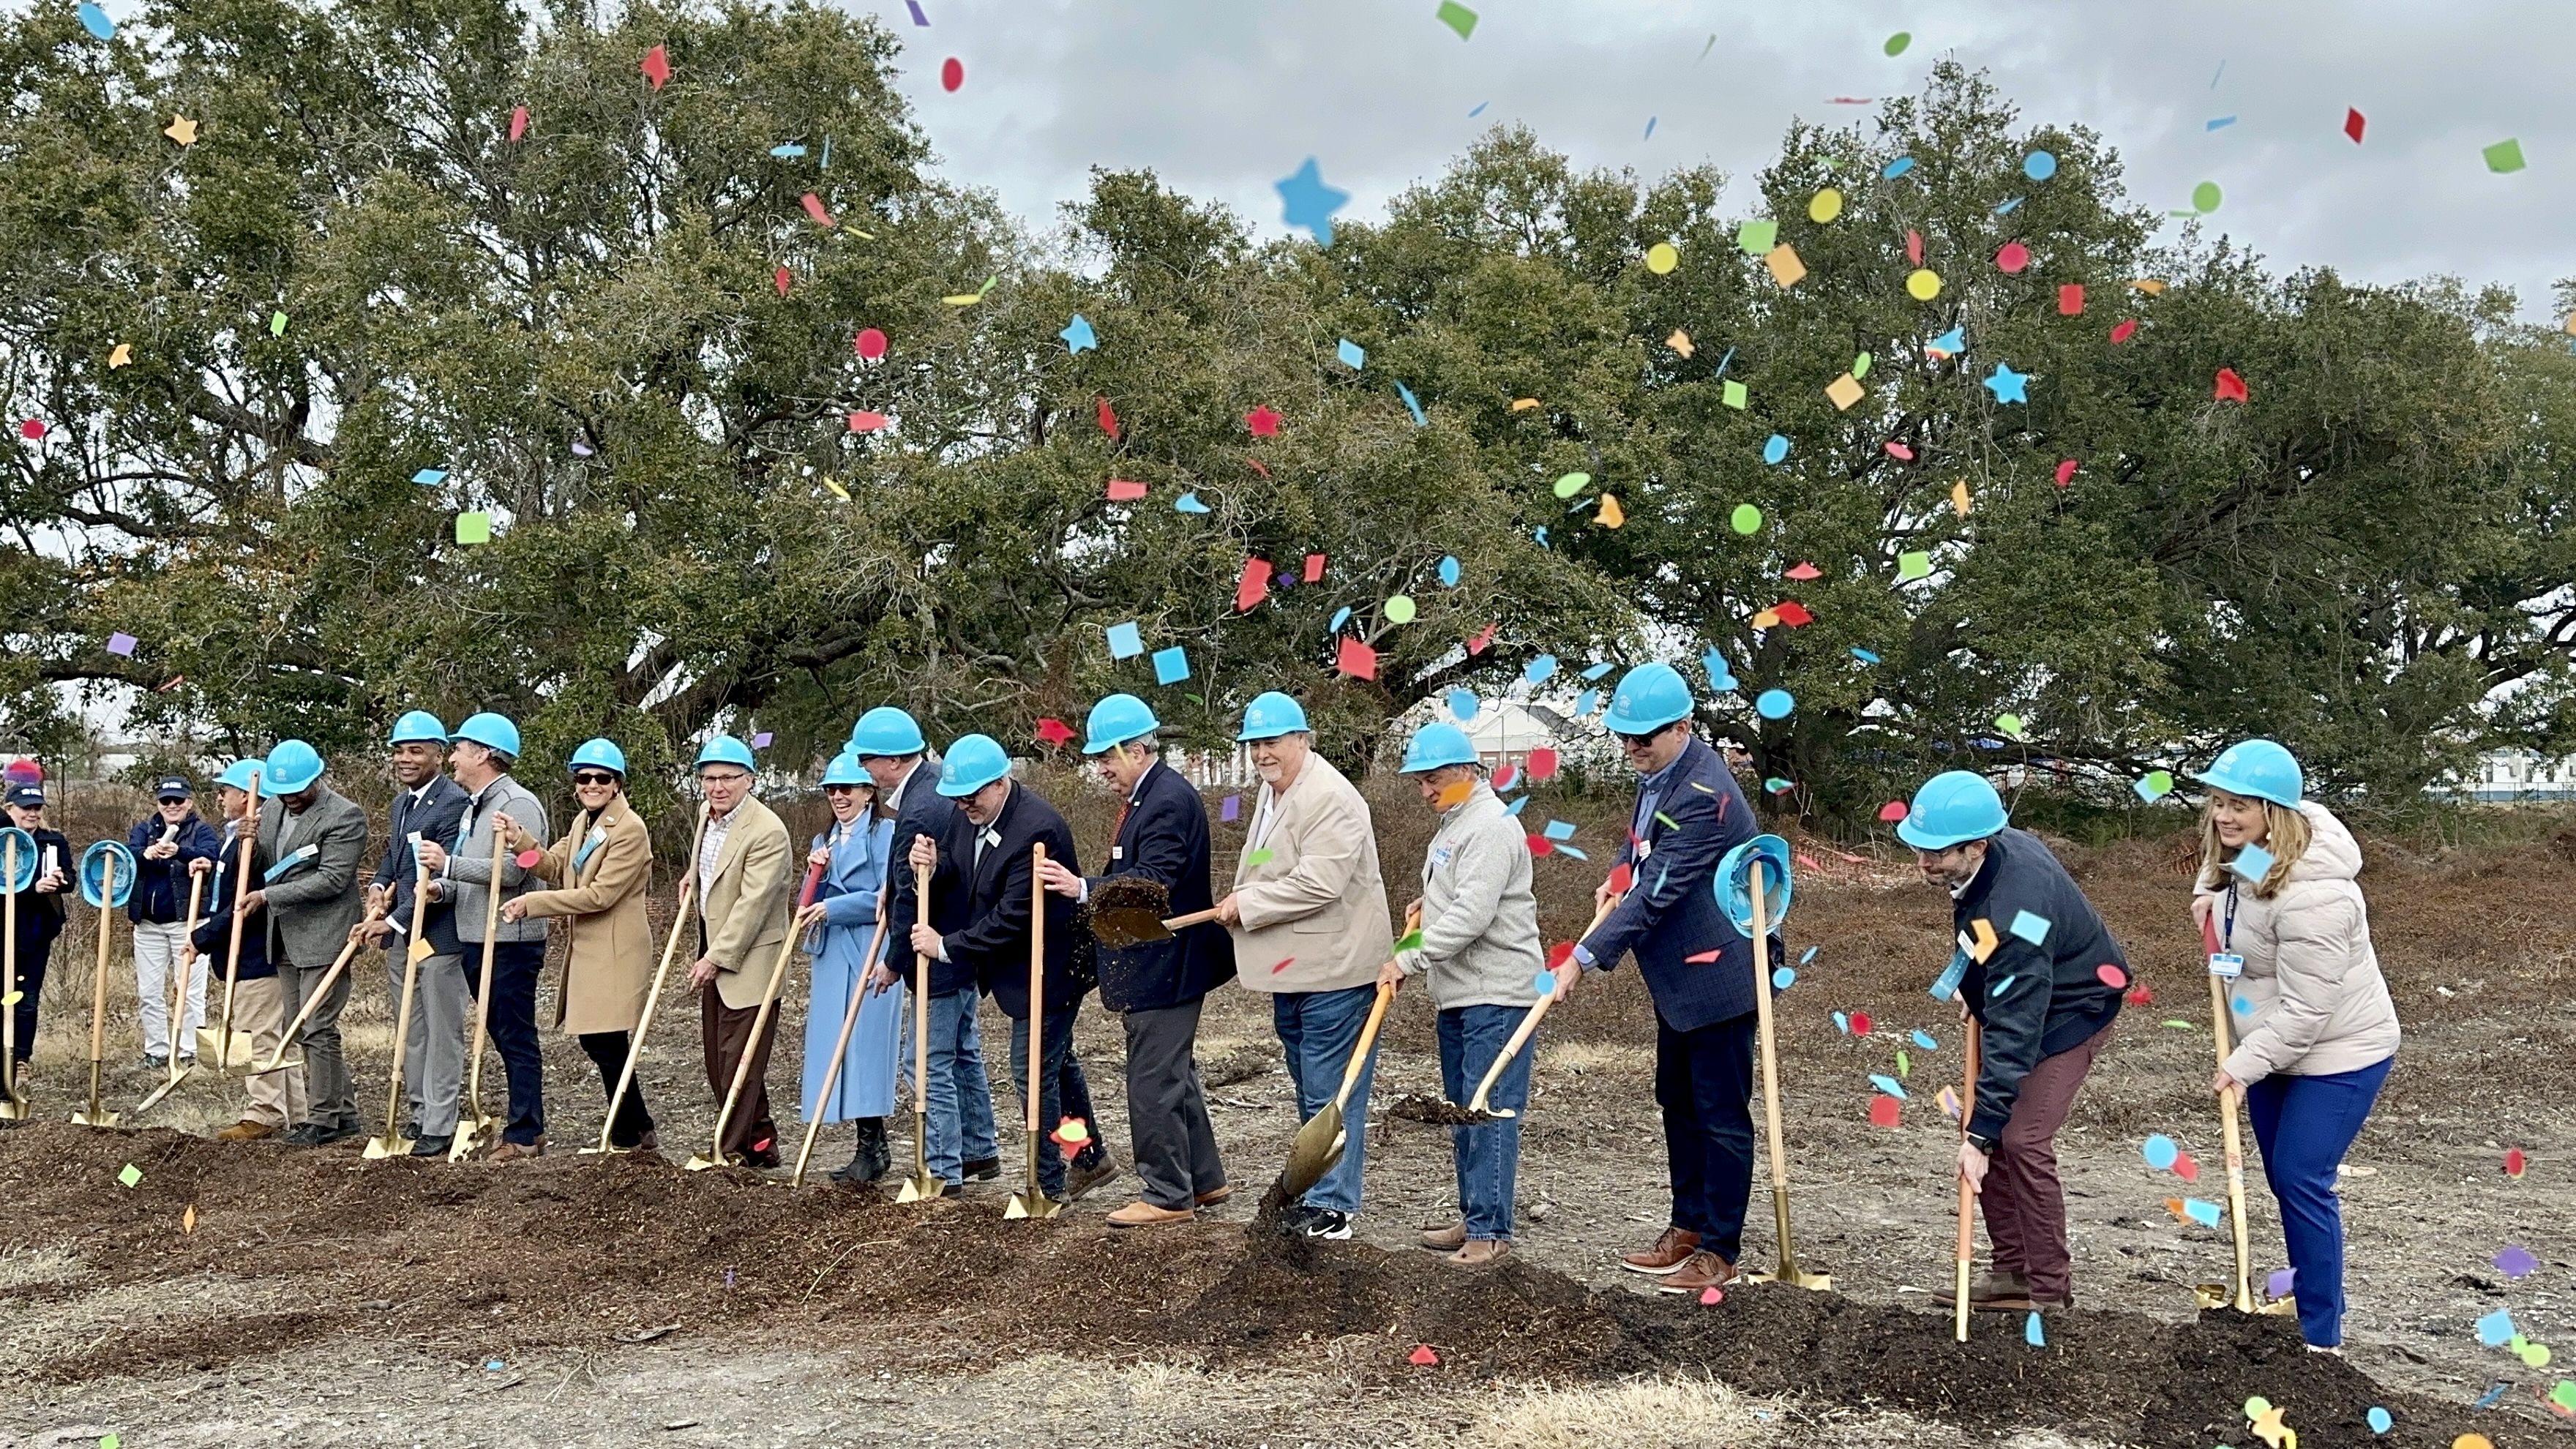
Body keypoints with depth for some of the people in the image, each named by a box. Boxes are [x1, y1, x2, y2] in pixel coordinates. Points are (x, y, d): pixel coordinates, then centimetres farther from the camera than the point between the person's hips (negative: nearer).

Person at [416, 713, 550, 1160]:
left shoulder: (518, 805, -13)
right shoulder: (475, 807, 19)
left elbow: (510, 871, -24)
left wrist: (448, 863, -20)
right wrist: (442, 887, 4)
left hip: (510, 943, -10)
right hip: (475, 939, 10)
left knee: (516, 1039, -4)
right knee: (504, 1037, 13)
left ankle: (525, 1135, 1)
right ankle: (525, 1126, 21)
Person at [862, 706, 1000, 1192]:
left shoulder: (919, 814, -26)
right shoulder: (940, 781, 6)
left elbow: (914, 901, -21)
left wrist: (894, 962, -9)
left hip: (938, 955, -11)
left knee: (929, 1064, -3)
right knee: (963, 1053, 20)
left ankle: (944, 1171, 3)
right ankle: (979, 1152, 31)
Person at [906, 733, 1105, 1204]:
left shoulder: (1038, 829, -29)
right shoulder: (969, 816, -1)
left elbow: (1012, 919, -29)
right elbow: (953, 869, 8)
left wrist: (946, 946, -21)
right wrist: (931, 867, -16)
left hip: (1047, 971, -10)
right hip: (1015, 967, 10)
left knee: (1034, 1071, -4)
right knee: (1056, 1061, 21)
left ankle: (1049, 1186, 10)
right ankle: (1092, 1157, 38)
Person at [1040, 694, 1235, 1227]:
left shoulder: (1171, 800, -19)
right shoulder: (1145, 798, 13)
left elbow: (1153, 882, -28)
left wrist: (1084, 889, -33)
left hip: (1165, 970, -11)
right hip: (1153, 968, 11)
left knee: (1154, 1084, -4)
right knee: (1176, 1078, 19)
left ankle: (1168, 1195, 6)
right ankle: (1204, 1180, 29)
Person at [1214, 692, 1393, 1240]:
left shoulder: (1330, 798, -18)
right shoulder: (1272, 792, 15)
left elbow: (1318, 883, -26)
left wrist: (1246, 904, -17)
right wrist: (1243, 904, 8)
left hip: (1335, 970, -10)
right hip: (1292, 969, 10)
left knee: (1329, 1093, -6)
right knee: (1311, 1090, 19)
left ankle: (1333, 1205, 1)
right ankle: (1314, 1189, 29)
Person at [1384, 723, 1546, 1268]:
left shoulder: (1492, 827, -16)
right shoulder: (1454, 823, 17)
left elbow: (1471, 916, -24)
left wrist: (1410, 961, -20)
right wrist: (1429, 904, 14)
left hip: (1498, 994, -11)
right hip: (1458, 993, 11)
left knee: (1489, 1113, -9)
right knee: (1462, 1114, 15)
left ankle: (1490, 1232, -6)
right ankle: (1472, 1219, 25)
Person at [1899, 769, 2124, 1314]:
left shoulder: (2012, 912, -39)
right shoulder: (1998, 845, -14)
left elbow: (2014, 1034, -38)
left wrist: (1981, 1134, -38)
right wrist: (1973, 986, 11)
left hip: (2070, 1013, -9)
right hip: (2019, 1002, 9)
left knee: (2023, 1141, -15)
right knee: (1989, 1129, 5)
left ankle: (2049, 1289, -2)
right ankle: (2013, 1270, 15)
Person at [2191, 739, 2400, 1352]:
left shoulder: (2310, 895, -32)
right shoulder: (2245, 853, -4)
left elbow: (2305, 1009, -28)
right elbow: (2220, 856, 24)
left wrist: (2245, 1065, -25)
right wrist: (2208, 891, 5)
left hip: (2336, 1053, -9)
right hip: (2275, 1045, 10)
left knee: (2301, 1181, -10)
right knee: (2283, 1178, 15)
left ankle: (2322, 1338, -1)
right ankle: (2312, 1300, 30)